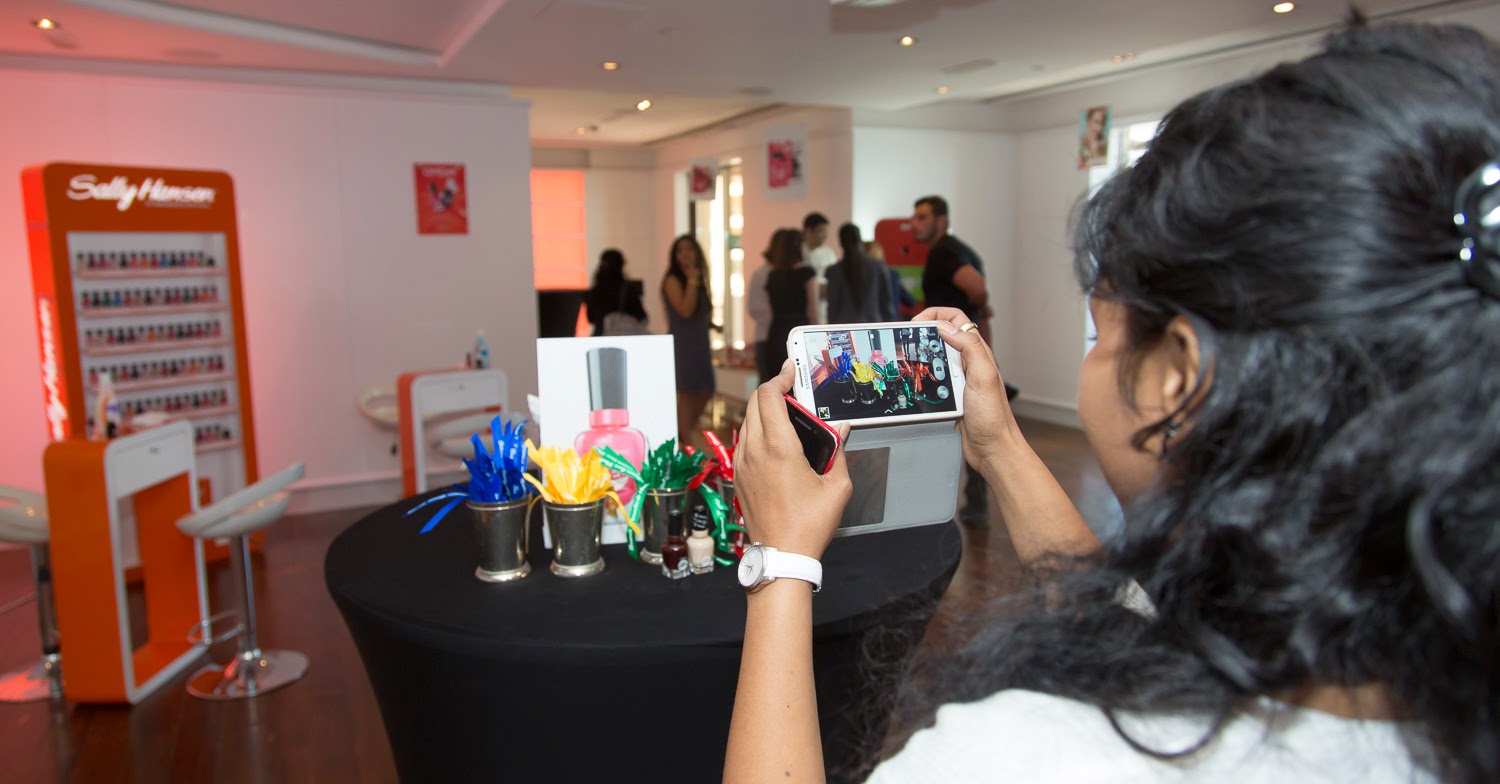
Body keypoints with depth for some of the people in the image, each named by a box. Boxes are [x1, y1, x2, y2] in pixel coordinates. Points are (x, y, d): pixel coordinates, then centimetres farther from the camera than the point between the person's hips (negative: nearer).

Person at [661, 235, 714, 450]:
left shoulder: (699, 280, 15)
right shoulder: (672, 281, -7)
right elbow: (685, 310, -19)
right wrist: (691, 281, -17)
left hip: (700, 344, 8)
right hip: (681, 344, -8)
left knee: (705, 392, 9)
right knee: (685, 392, -5)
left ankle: (685, 432, 25)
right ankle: (687, 439, 2)